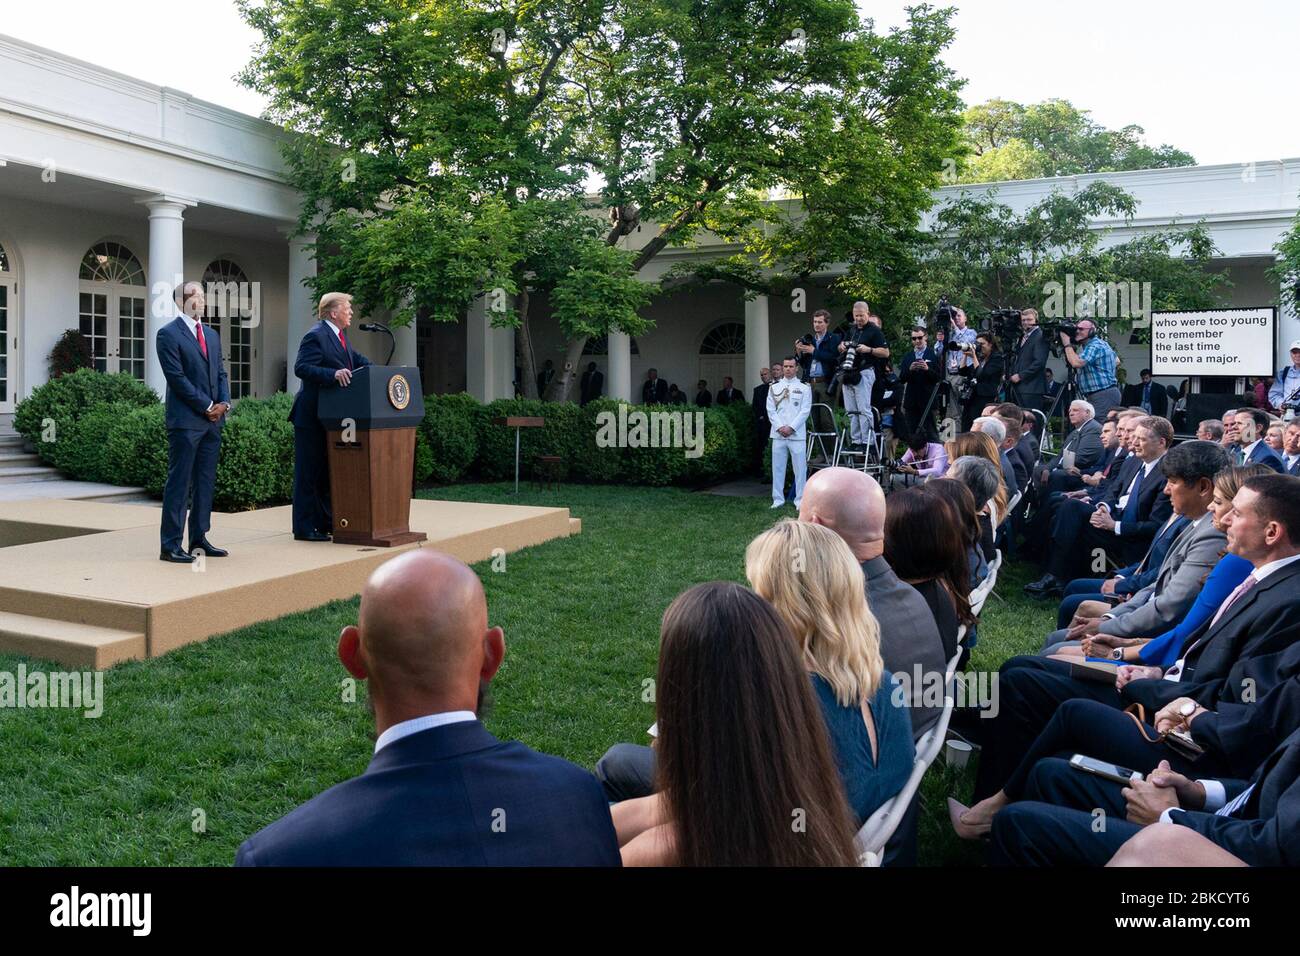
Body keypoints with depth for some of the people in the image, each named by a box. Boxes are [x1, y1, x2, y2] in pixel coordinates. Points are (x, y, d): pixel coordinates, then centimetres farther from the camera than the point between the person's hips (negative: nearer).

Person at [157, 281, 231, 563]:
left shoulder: (212, 335, 18)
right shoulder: (168, 334, -5)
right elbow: (177, 377, -12)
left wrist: (224, 403, -1)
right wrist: (208, 406, -12)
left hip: (212, 421, 7)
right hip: (186, 420, -7)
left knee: (206, 482, 9)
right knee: (179, 482, -5)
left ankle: (199, 540, 16)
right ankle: (170, 545, -2)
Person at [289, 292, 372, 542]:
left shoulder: (340, 335, 14)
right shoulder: (315, 336, -15)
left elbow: (356, 359, 23)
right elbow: (301, 367, -23)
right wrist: (333, 374, -33)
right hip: (312, 417, -10)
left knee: (328, 471, 15)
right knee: (308, 472, -4)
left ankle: (325, 522, 25)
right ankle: (304, 528, 2)